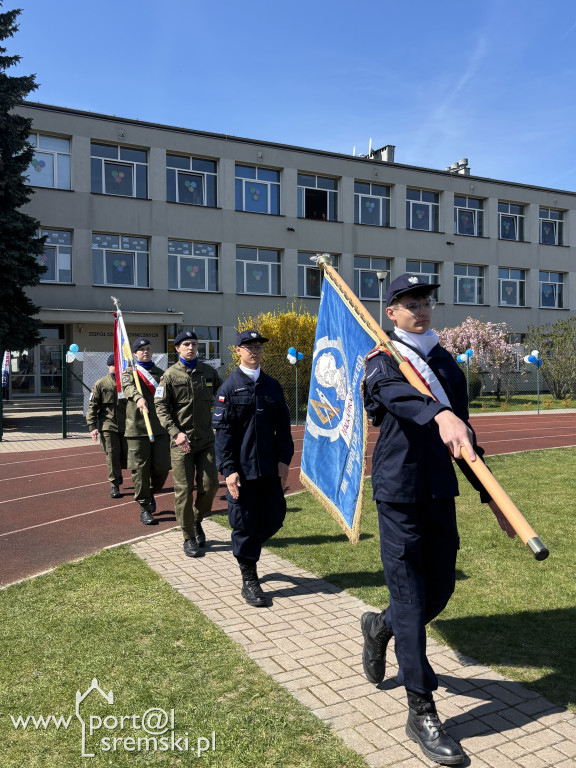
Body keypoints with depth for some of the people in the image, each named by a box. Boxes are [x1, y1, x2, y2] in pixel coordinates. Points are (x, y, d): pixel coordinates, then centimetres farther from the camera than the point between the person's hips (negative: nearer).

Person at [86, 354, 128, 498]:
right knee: (112, 455, -3)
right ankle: (114, 485, 10)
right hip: (108, 426, -2)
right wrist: (93, 427, -7)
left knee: (126, 456, 2)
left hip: (126, 426, 2)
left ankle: (116, 473, 34)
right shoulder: (100, 384, 1)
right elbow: (92, 407, 1)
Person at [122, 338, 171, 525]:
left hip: (160, 428, 3)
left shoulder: (160, 373, 17)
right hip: (137, 428, -3)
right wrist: (138, 398, -40)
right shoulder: (130, 372, 5)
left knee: (162, 467, -1)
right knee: (141, 470, -1)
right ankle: (144, 508, 12)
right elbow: (128, 387, -18)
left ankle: (151, 493, 28)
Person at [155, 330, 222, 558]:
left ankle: (197, 521, 28)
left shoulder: (208, 371, 8)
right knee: (184, 490, 0)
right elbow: (161, 407, -5)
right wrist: (176, 433, -16)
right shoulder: (170, 375, -2)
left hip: (206, 439, 3)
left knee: (210, 485, 1)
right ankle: (189, 538, 13)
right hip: (181, 441, -3)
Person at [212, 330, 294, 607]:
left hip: (270, 469, 5)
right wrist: (228, 470, -13)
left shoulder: (272, 386, 9)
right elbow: (222, 431, -7)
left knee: (274, 517, 10)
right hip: (242, 470, -4)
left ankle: (246, 548, 38)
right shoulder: (229, 388, -4)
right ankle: (249, 581, 17)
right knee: (244, 522, 2)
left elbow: (283, 426, 10)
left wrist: (284, 460, 1)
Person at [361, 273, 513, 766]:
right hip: (399, 492, -6)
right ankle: (422, 713, 14)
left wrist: (489, 494, 15)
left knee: (440, 589, 14)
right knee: (411, 599, 0)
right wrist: (439, 414, -51)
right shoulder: (383, 361, -5)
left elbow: (465, 435, 17)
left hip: (441, 493, 6)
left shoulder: (448, 364, 13)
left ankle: (380, 627, 43)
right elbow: (396, 391, -31)